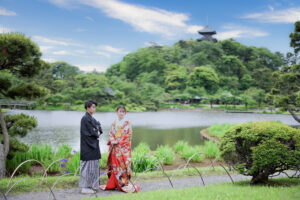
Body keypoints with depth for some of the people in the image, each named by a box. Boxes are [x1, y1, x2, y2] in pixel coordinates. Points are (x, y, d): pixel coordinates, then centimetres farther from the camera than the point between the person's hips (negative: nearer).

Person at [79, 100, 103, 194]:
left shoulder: (91, 118, 15)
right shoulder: (85, 118, -15)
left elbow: (98, 125, 14)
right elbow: (92, 132, -18)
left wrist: (97, 131, -7)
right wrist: (97, 133, 1)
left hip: (92, 145, 10)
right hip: (88, 146, -10)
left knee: (93, 165, 12)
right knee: (87, 165, -6)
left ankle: (90, 185, 19)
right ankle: (85, 187, 0)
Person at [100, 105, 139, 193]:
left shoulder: (127, 123, -1)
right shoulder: (114, 123, 13)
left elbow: (129, 135, -6)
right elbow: (111, 133, 13)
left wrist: (119, 141, -11)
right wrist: (112, 140, -7)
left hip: (123, 147, -4)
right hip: (115, 147, 4)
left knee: (123, 165, -8)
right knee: (114, 164, 5)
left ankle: (124, 184, -2)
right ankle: (112, 184, 12)